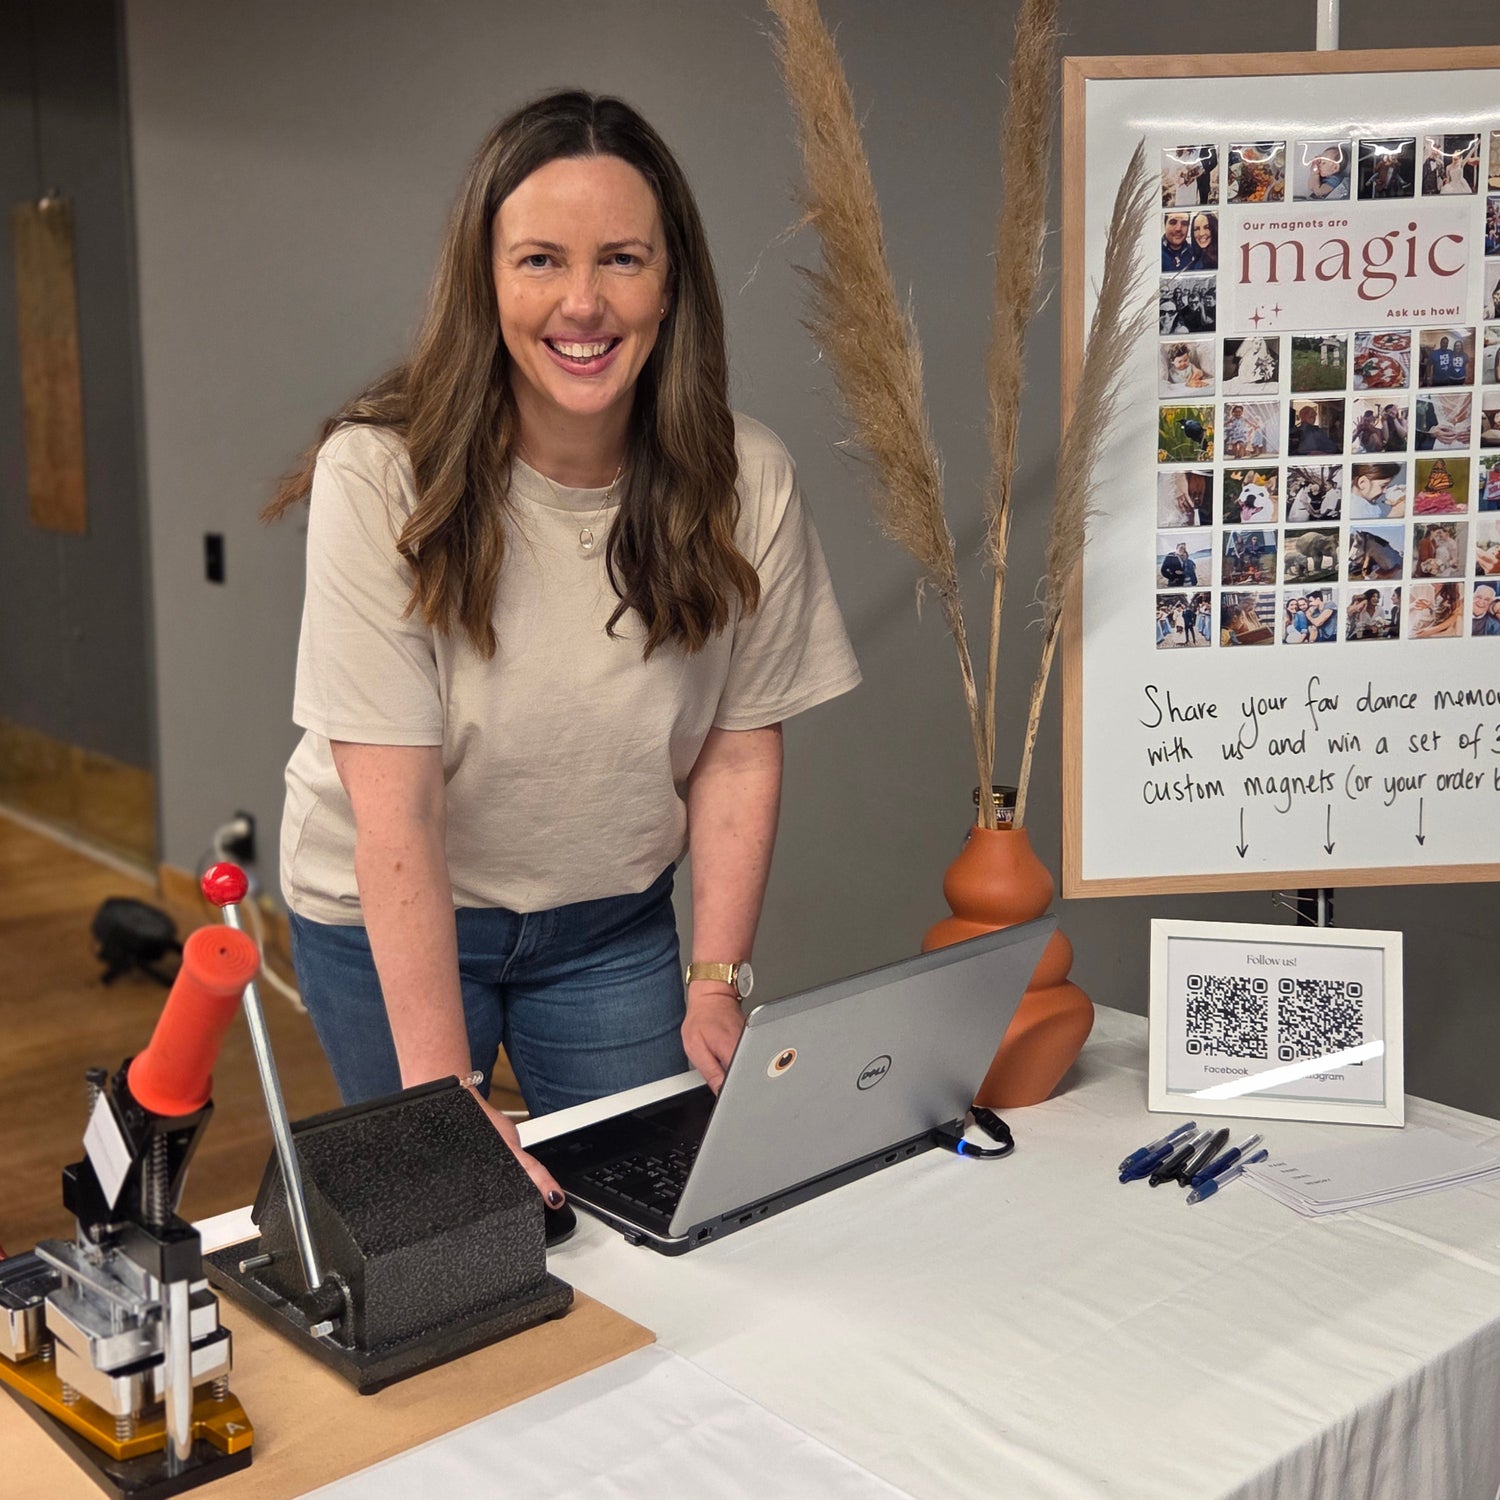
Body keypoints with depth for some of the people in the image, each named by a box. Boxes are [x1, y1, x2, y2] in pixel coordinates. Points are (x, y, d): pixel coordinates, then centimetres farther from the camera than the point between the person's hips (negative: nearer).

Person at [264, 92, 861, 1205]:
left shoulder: (746, 482, -16)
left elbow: (741, 749, -6)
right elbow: (394, 810, -26)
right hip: (389, 924, -2)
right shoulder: (380, 477, -25)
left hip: (610, 921, 3)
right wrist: (443, 1092, -27)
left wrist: (717, 984, -11)